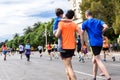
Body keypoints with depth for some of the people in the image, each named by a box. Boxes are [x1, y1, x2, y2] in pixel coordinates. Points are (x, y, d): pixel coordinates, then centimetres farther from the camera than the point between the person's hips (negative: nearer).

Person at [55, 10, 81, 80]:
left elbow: (57, 35, -15)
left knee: (68, 67, -4)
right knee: (68, 64, 21)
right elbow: (81, 34, -3)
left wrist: (56, 34, 8)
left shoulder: (61, 23, -6)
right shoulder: (74, 24, 6)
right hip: (72, 47, 5)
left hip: (64, 47, -5)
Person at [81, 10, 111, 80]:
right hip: (100, 43, 6)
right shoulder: (99, 21, 13)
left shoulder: (85, 23, 4)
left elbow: (82, 35, 3)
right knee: (94, 60, 18)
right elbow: (106, 27, -5)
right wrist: (100, 32, 11)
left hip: (93, 43, -6)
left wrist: (82, 46, 9)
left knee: (99, 61, -9)